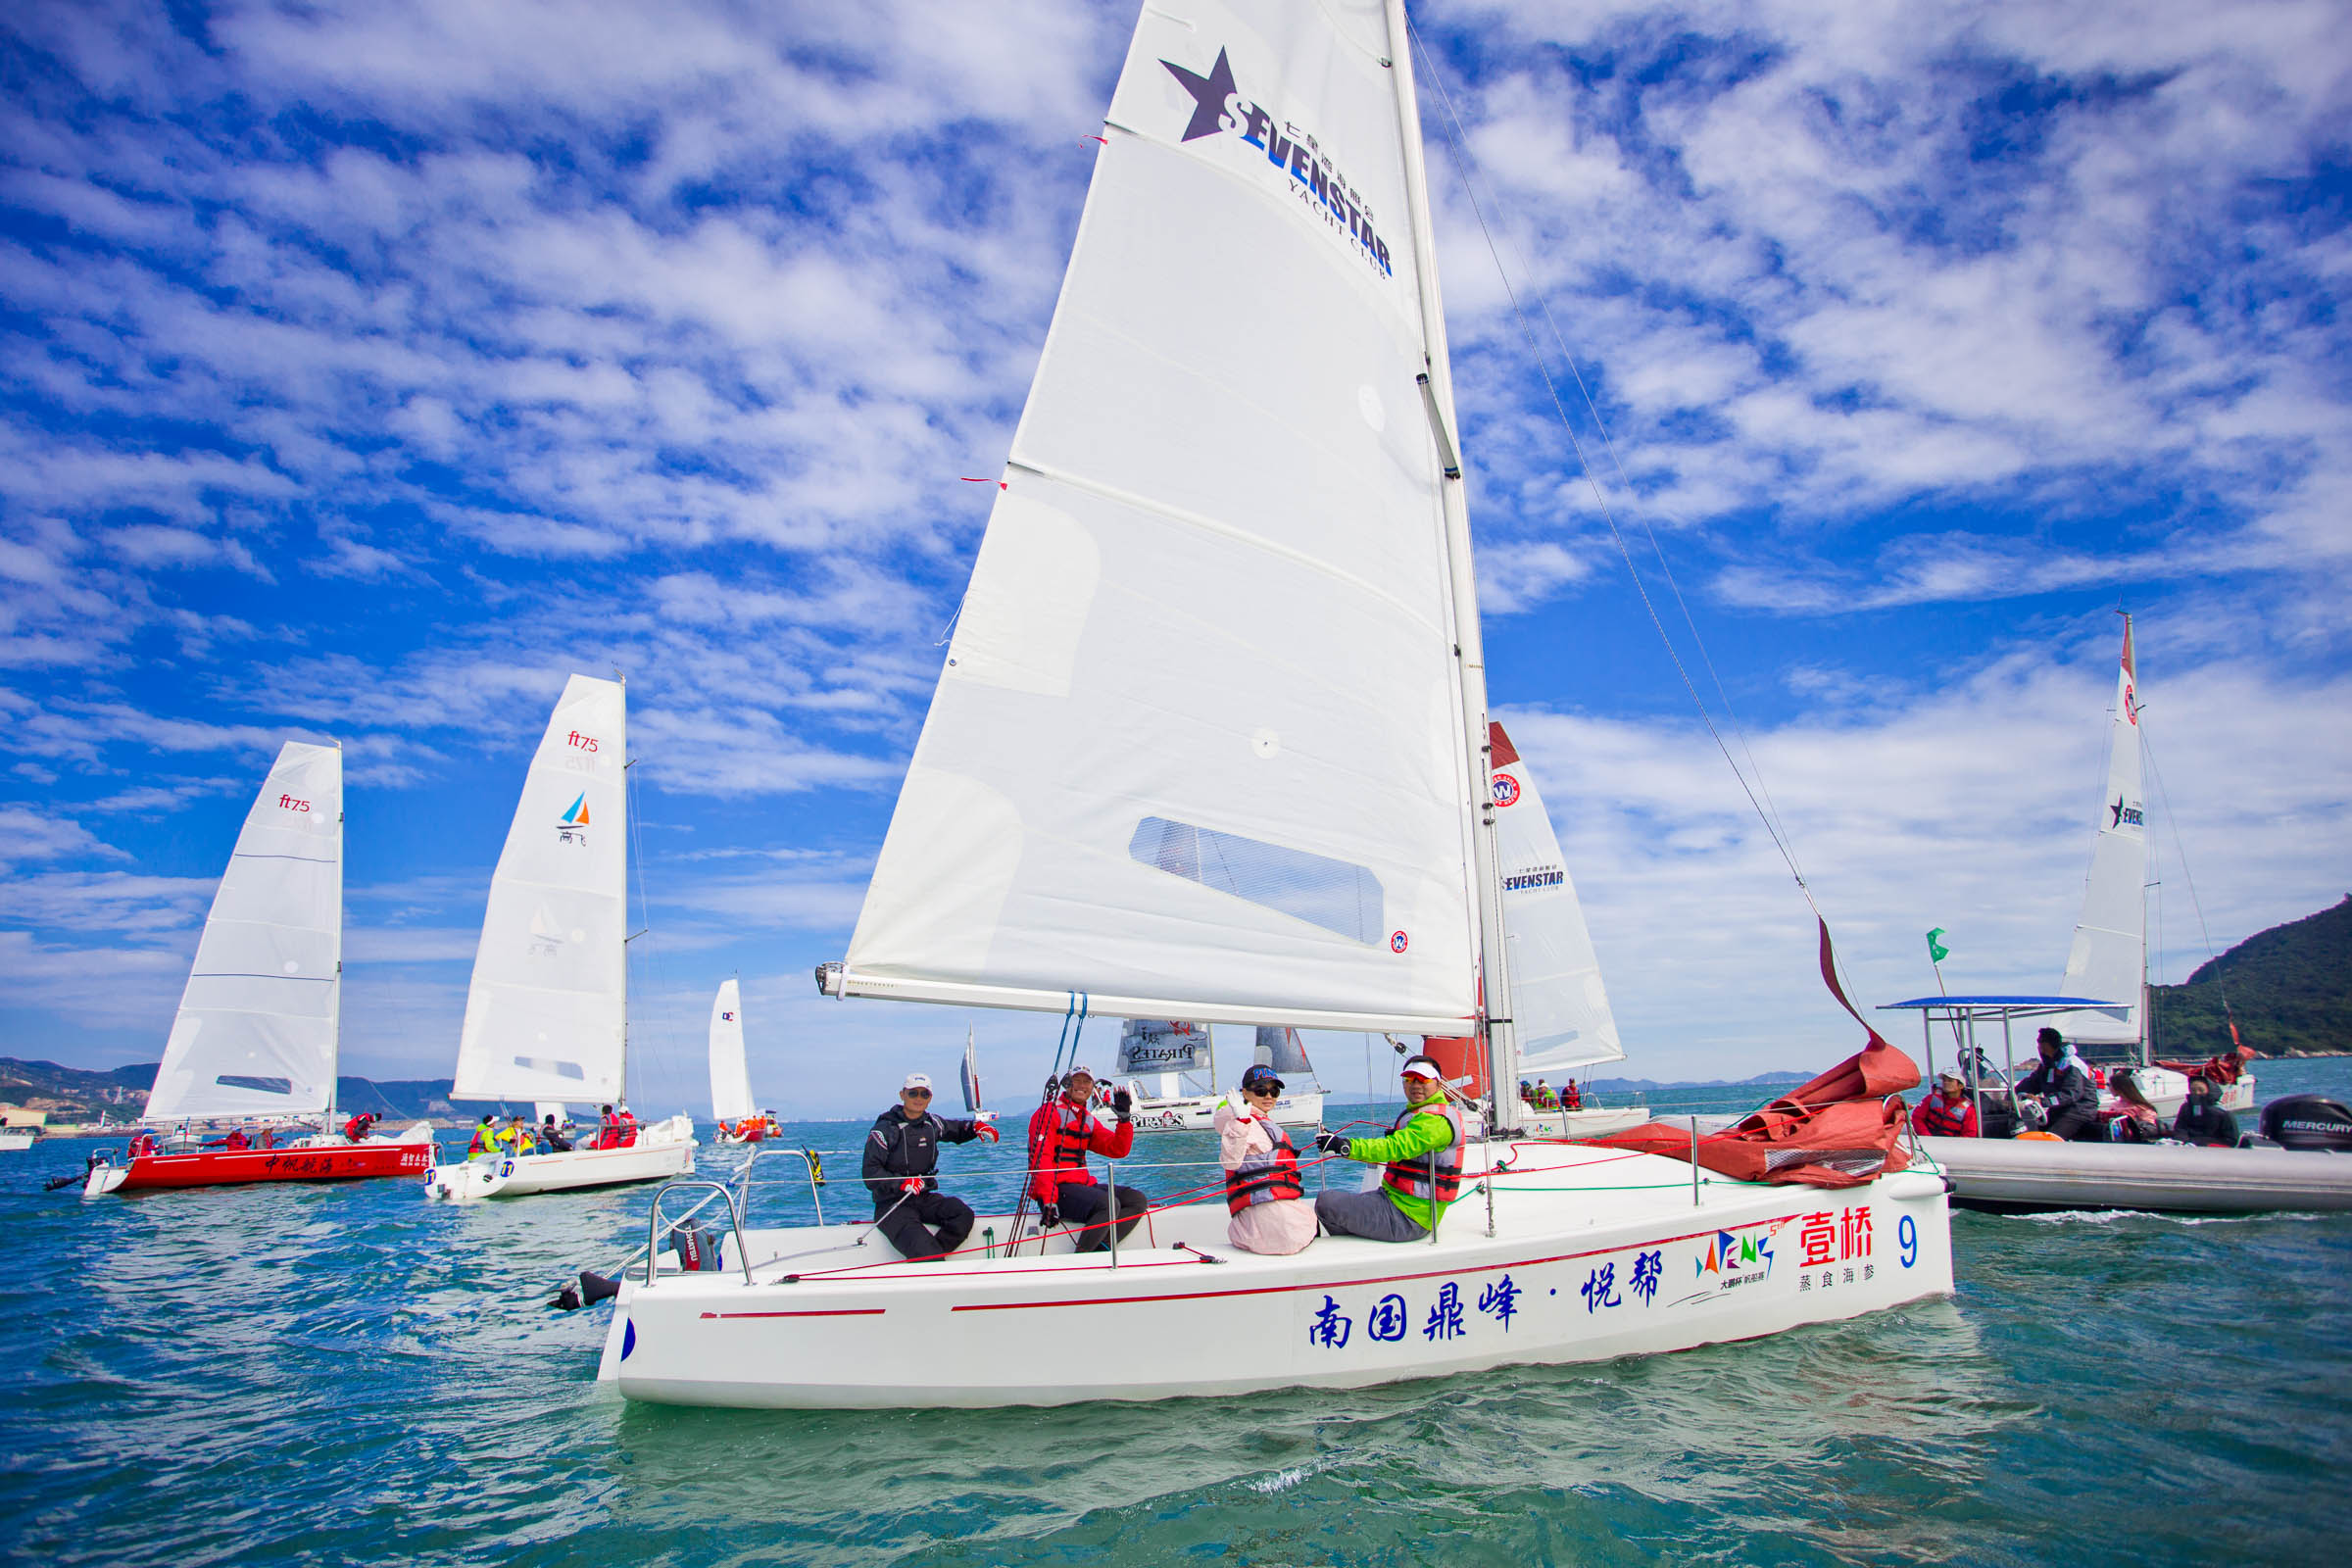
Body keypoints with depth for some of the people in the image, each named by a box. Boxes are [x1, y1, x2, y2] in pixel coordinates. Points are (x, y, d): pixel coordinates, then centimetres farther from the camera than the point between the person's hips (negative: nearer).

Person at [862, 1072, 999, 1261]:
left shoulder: (932, 1124, 10)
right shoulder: (885, 1129, -7)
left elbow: (956, 1130, 31)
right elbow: (870, 1174, -12)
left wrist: (976, 1127, 8)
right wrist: (902, 1183, -27)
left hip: (925, 1199, 6)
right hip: (892, 1205, -6)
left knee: (963, 1214, -22)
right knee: (922, 1249, -29)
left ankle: (929, 1257, -19)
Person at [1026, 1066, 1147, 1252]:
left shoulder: (1089, 1120, 20)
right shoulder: (1050, 1111, -3)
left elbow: (1118, 1150, 11)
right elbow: (1040, 1157, -13)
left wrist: (1124, 1118, -4)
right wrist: (1048, 1199, -22)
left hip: (1083, 1185, 8)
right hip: (1058, 1188, -8)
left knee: (1138, 1200, -5)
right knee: (1108, 1204, -29)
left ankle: (1101, 1249, -15)